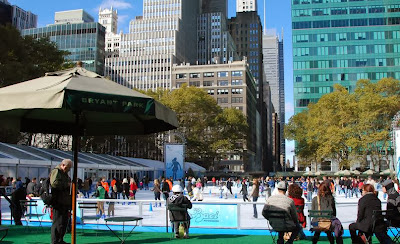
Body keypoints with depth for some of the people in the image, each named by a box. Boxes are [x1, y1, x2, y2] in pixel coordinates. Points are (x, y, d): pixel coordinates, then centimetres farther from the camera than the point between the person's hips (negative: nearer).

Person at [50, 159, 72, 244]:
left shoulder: (65, 174, 24)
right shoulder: (56, 171, -7)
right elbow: (54, 183, -24)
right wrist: (66, 184, -18)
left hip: (65, 203, 10)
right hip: (58, 202, -10)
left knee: (64, 222, 15)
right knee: (58, 223, -7)